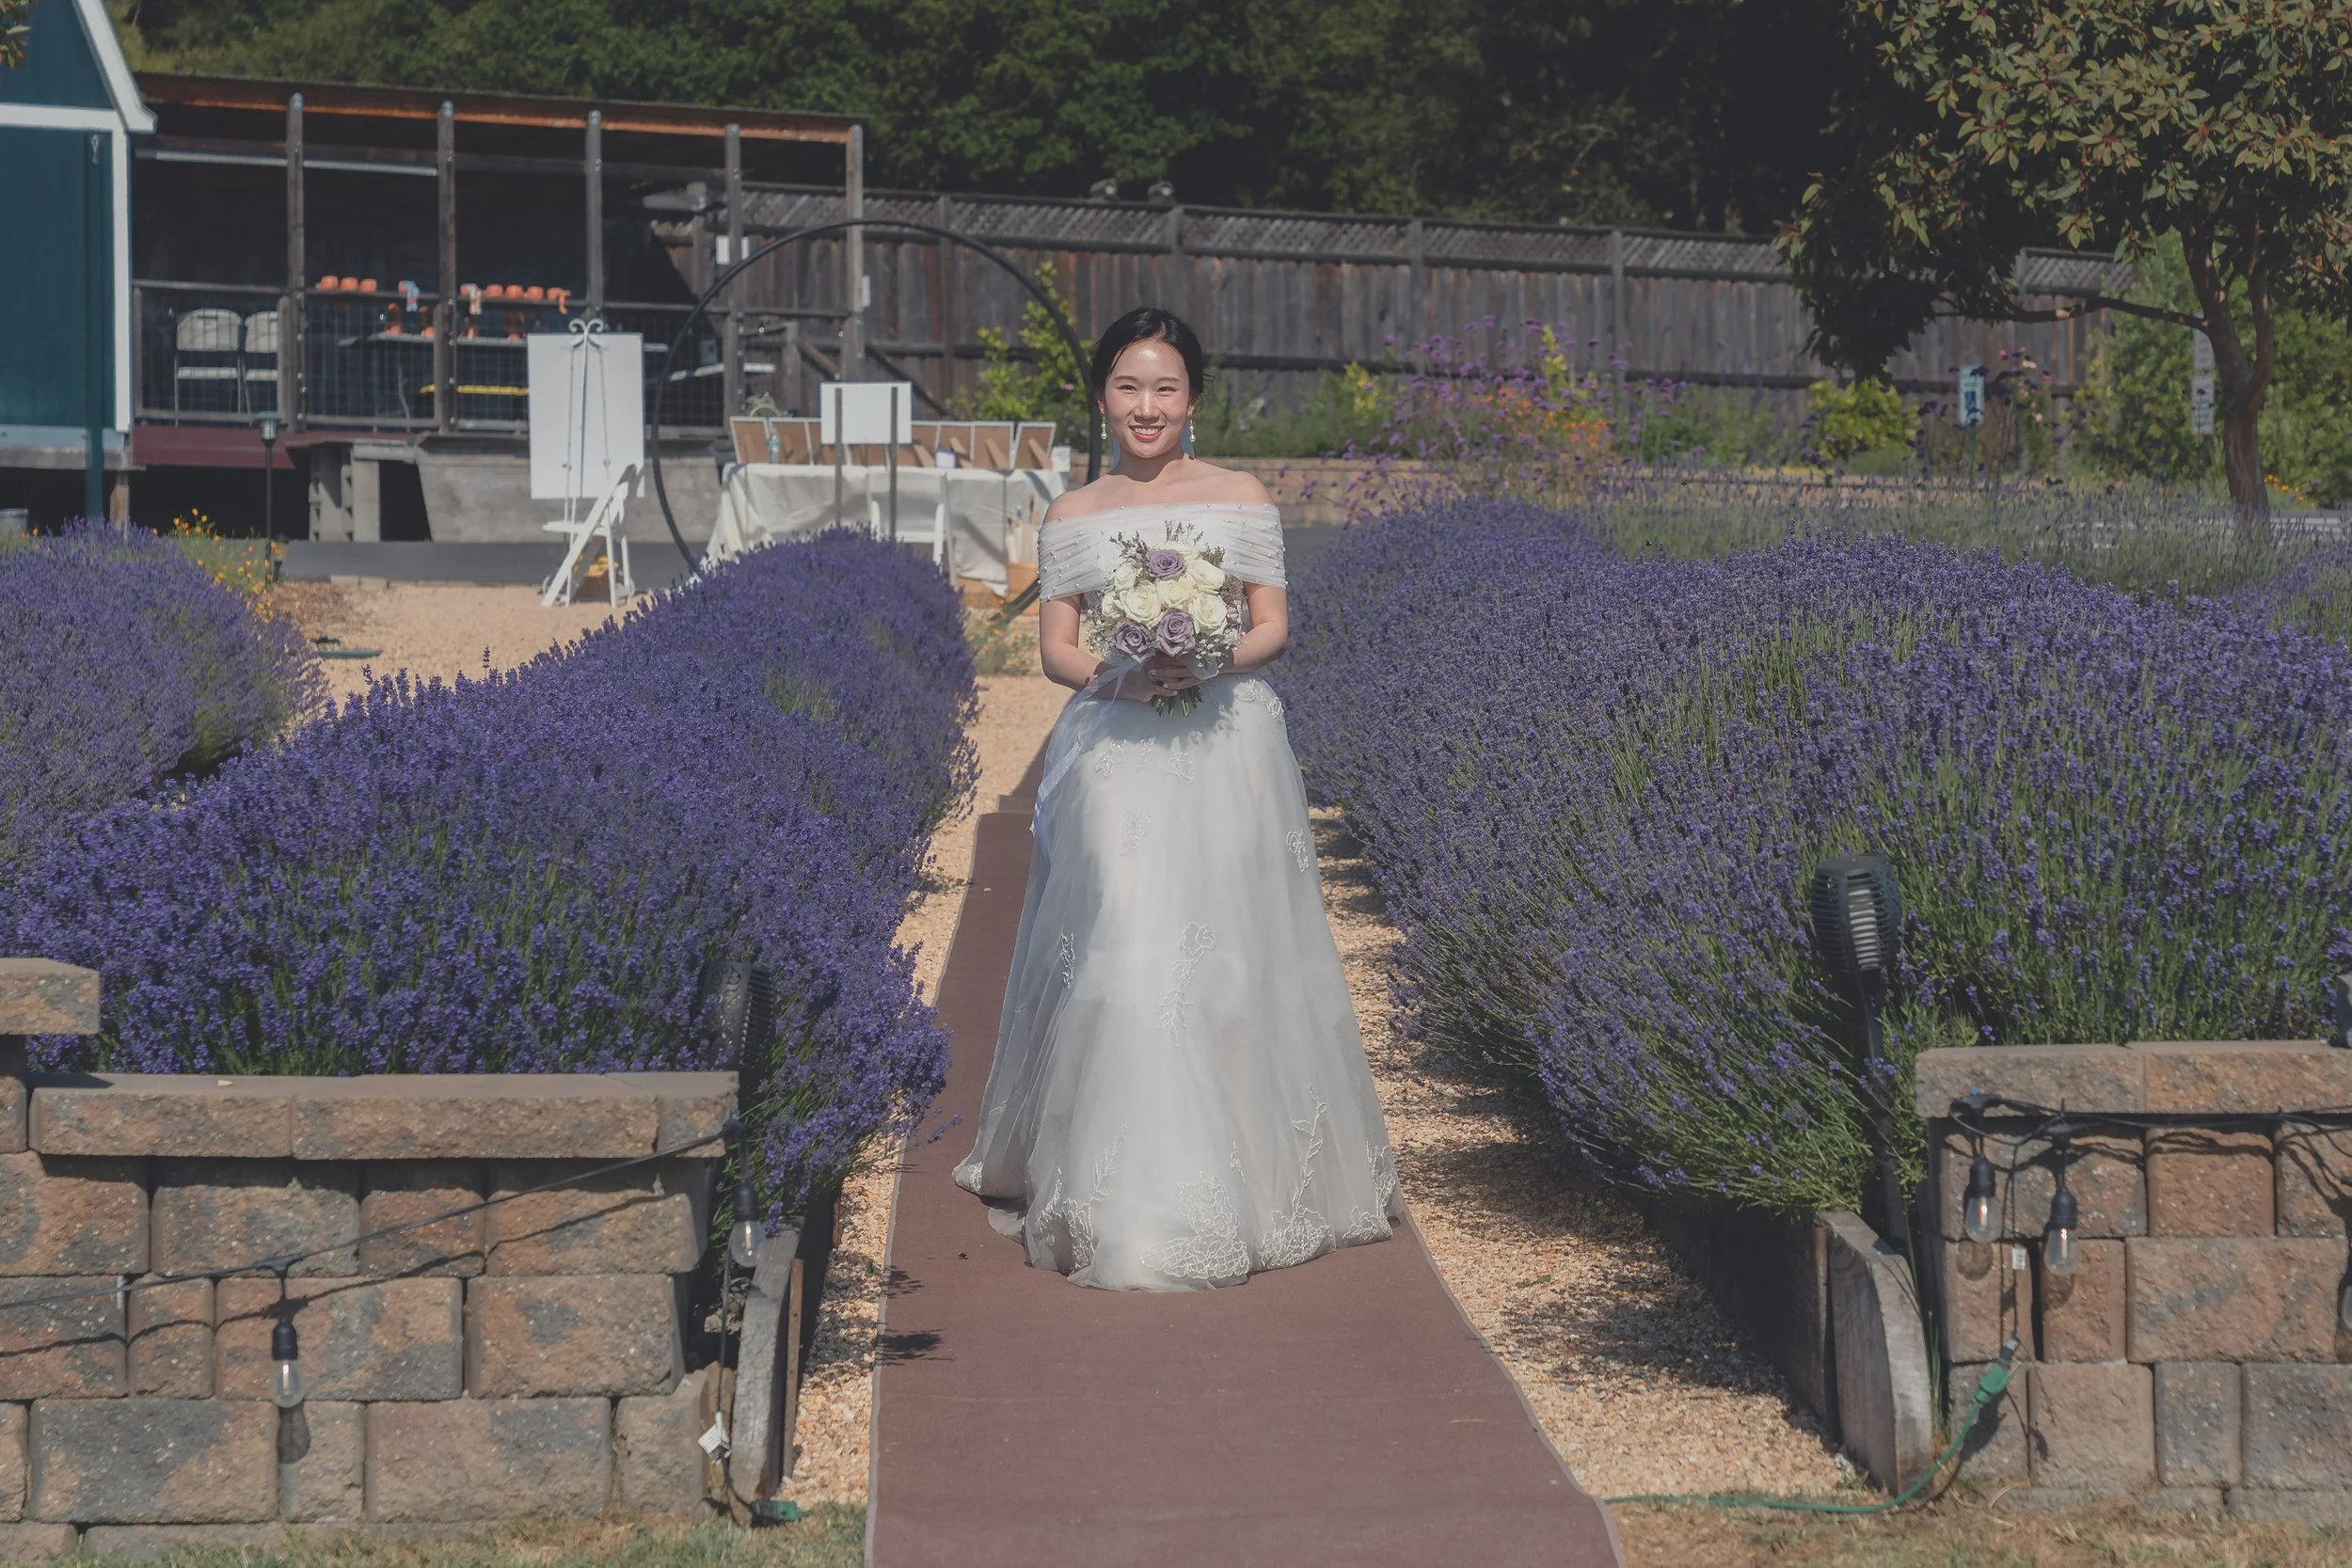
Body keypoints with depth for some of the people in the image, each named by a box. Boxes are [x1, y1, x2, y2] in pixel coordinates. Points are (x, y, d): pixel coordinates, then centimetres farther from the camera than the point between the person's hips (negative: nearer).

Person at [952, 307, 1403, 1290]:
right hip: (1113, 755, 0)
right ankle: (1125, 1201, -2)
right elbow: (1055, 648, 7)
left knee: (1227, 953, -1)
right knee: (1120, 959, -7)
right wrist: (1119, 675, -14)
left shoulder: (1242, 500, 6)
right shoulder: (1072, 518, 9)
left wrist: (1210, 661, -16)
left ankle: (1242, 1178, 12)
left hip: (1224, 752, 0)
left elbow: (1272, 627, 5)